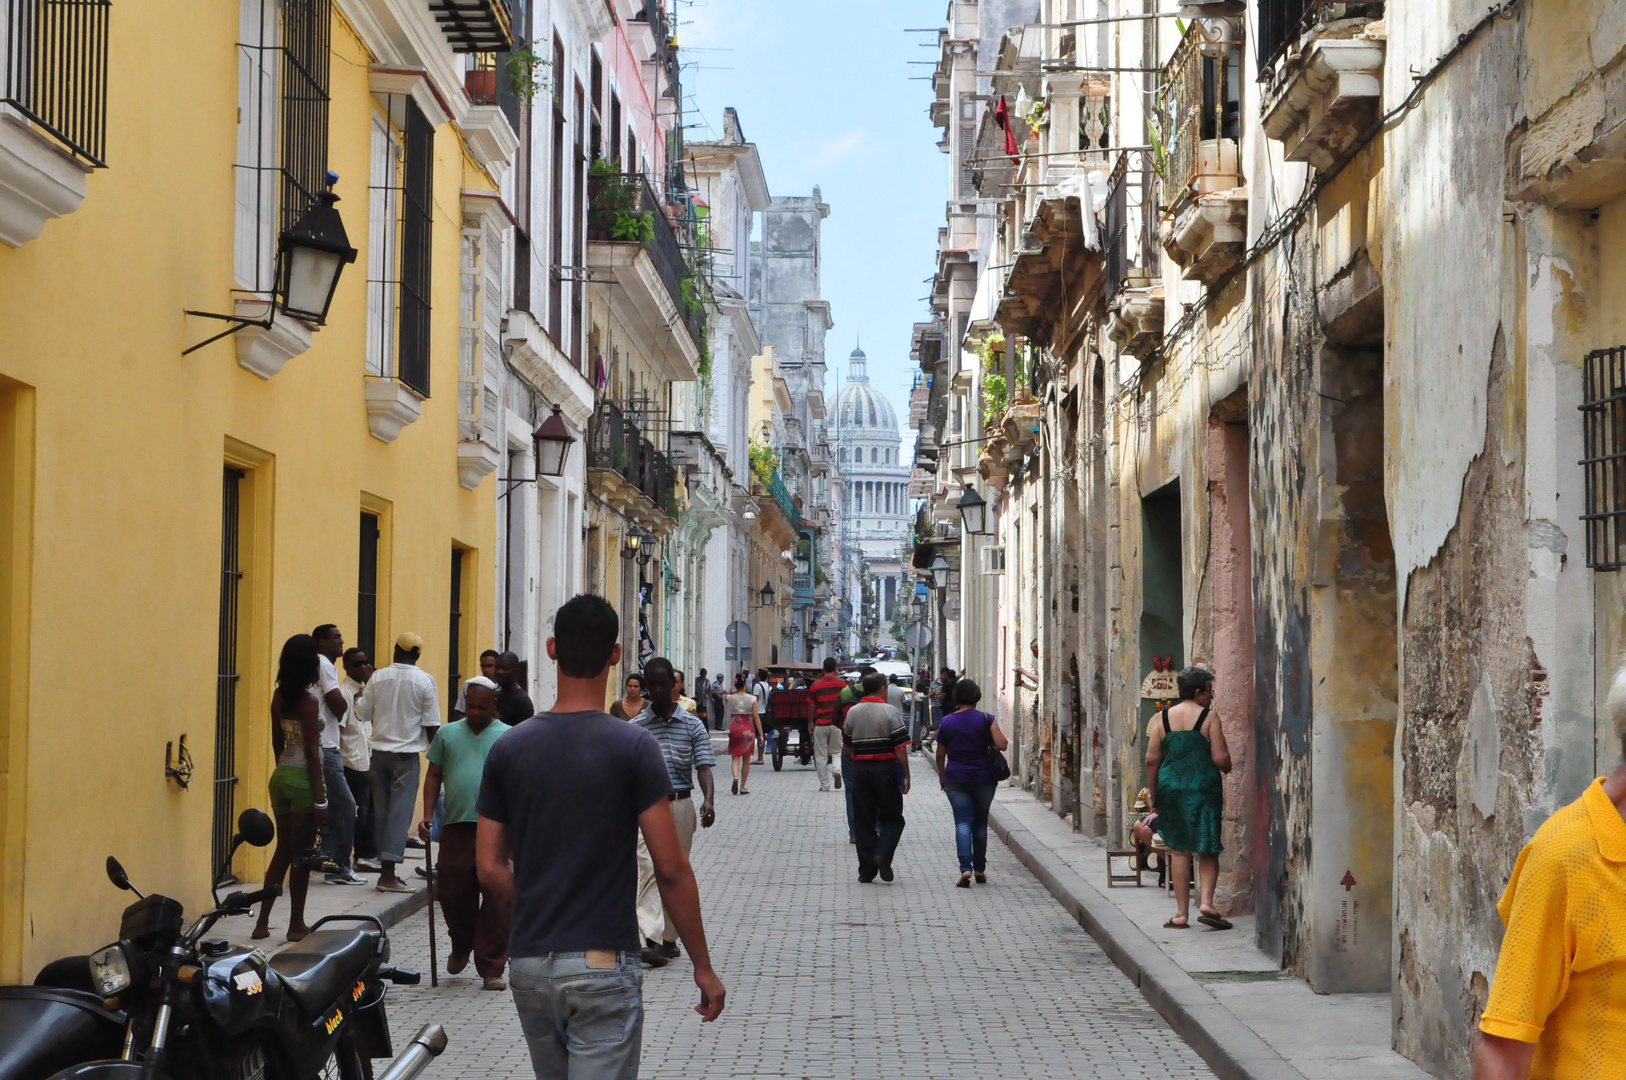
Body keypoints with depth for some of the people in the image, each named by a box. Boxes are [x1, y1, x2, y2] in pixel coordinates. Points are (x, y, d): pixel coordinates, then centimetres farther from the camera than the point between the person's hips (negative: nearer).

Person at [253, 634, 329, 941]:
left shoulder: (279, 696, 7)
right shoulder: (309, 700, -14)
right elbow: (312, 751, -15)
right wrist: (320, 798, -14)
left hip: (280, 775, 7)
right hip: (303, 779, -7)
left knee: (283, 850, 15)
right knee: (301, 855, 2)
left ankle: (263, 922, 16)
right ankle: (296, 925, 9)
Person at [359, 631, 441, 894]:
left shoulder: (378, 677, 1)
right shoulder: (425, 681, -6)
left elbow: (363, 713, 6)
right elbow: (431, 724, -6)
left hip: (380, 751, 3)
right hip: (407, 754, -3)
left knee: (381, 811, 10)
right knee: (400, 812, -3)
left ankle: (387, 871, 15)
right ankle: (389, 874, -10)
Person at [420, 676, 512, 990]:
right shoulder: (447, 734, 13)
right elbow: (434, 775, 14)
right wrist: (428, 815, 2)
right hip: (456, 827, 2)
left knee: (497, 900, -3)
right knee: (452, 894, 6)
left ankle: (491, 967, 4)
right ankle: (461, 947, 34)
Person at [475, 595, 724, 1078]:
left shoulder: (508, 748, 1)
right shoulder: (633, 747, -10)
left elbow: (490, 868, 2)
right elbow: (670, 869, -11)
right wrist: (703, 966, -2)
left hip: (529, 964, 5)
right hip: (603, 965, -5)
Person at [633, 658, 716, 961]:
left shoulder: (693, 725, 3)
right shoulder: (636, 726, 2)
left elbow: (703, 766, -4)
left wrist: (709, 800, -20)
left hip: (681, 804, 1)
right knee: (648, 868, -11)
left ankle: (668, 939, 17)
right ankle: (649, 937, -17)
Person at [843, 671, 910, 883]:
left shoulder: (852, 712, 4)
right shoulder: (890, 712, -9)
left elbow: (848, 746, 11)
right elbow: (901, 748, -12)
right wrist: (906, 776, -5)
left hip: (860, 769, 3)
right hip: (886, 768, -3)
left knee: (863, 821, 8)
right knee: (892, 818, 9)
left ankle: (866, 871, 8)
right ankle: (883, 854, -13)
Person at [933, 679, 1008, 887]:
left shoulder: (947, 722, -1)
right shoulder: (986, 719, -5)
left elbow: (940, 755, 5)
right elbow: (1002, 744, -12)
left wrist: (942, 776, 21)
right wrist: (1006, 740, 11)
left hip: (956, 779, 0)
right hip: (983, 778, 0)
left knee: (963, 822, -2)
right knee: (980, 823, 13)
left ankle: (965, 868, -20)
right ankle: (980, 870, 20)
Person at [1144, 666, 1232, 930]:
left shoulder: (1164, 718, 6)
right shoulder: (1208, 717, -4)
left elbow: (1151, 759, 4)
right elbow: (1220, 758, -9)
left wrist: (1153, 794, 12)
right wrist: (1227, 769, 14)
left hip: (1171, 787, 3)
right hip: (1203, 787, -3)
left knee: (1179, 850, 9)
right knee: (1208, 849, 6)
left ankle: (1182, 913, 8)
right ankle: (1206, 902, -14)